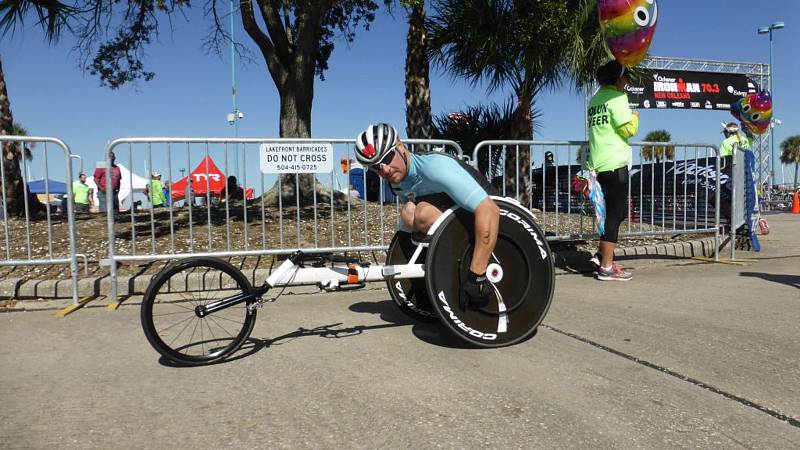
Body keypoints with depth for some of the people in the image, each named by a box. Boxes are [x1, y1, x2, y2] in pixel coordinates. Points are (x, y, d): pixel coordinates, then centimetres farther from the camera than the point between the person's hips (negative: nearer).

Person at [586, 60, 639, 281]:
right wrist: (635, 117, 5)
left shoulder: (595, 100, 16)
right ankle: (606, 267, -2)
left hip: (597, 164, 8)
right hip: (615, 163, -8)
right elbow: (628, 129, -12)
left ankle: (601, 254, 13)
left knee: (611, 212, 18)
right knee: (614, 215, -4)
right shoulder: (617, 97, -7)